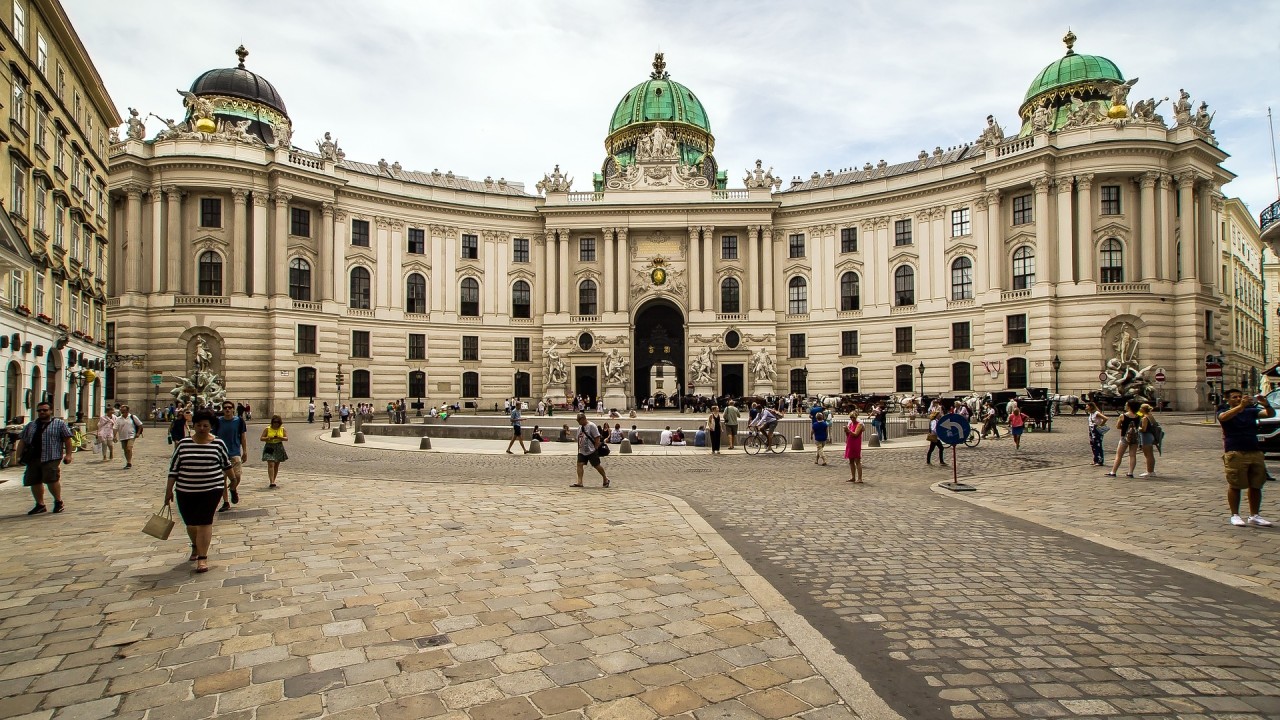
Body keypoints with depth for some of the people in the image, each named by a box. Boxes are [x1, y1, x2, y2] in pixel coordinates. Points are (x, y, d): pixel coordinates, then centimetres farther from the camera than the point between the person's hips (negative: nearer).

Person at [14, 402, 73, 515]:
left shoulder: (60, 423, 4)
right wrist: (18, 456, 5)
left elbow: (67, 440, -1)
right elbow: (22, 441, 15)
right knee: (34, 482, 6)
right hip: (32, 458, 5)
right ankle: (40, 505, 17)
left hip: (51, 458, -5)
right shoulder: (30, 425, 18)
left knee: (51, 479, -13)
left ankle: (58, 502, 4)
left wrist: (68, 454, -7)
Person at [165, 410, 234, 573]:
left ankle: (203, 557, -3)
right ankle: (195, 546, 42)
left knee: (204, 522, -9)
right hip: (185, 491, 2)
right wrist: (169, 489, 2)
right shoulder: (183, 443, 0)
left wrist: (232, 479, 23)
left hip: (211, 490, -2)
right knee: (191, 522, 14)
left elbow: (226, 464, 12)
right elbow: (174, 468, 3)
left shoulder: (218, 444, -3)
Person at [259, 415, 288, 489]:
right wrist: (269, 438, -19)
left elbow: (286, 438, -2)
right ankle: (272, 483, -20)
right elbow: (261, 438, -2)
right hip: (269, 448, -3)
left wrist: (279, 437, -20)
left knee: (276, 466, 10)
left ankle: (273, 481, 23)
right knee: (271, 465, -14)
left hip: (279, 448, 3)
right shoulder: (267, 429, -1)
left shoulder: (282, 429, 4)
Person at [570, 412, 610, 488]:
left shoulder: (591, 426, -12)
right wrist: (579, 447, 13)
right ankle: (579, 482, -6)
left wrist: (595, 448, -14)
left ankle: (605, 479, 20)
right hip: (582, 451, 7)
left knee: (597, 465, 1)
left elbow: (597, 438, -14)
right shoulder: (580, 427, 11)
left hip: (592, 451, -7)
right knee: (579, 464, -6)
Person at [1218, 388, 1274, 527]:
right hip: (1235, 453, -4)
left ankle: (1254, 516, 17)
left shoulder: (1251, 411, 14)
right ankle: (1235, 515, 5)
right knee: (1235, 486, -1)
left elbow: (1271, 414, 0)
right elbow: (1223, 417, -21)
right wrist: (1241, 406, -34)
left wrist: (1266, 405, -21)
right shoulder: (1224, 412, 2)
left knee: (1256, 486, 8)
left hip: (1255, 452, 4)